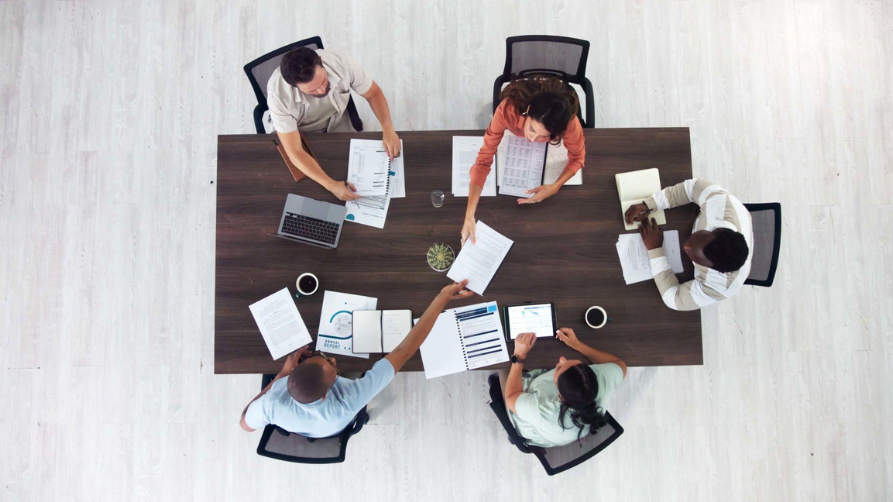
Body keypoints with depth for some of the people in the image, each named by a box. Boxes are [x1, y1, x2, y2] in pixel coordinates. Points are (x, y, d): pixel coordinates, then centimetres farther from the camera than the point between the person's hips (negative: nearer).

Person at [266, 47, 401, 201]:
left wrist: (388, 129, -31)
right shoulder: (278, 94, -39)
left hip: (336, 123, 3)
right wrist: (331, 185, -47)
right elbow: (294, 152, -36)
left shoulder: (343, 63, -33)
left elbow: (373, 93, -14)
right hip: (301, 134, -2)